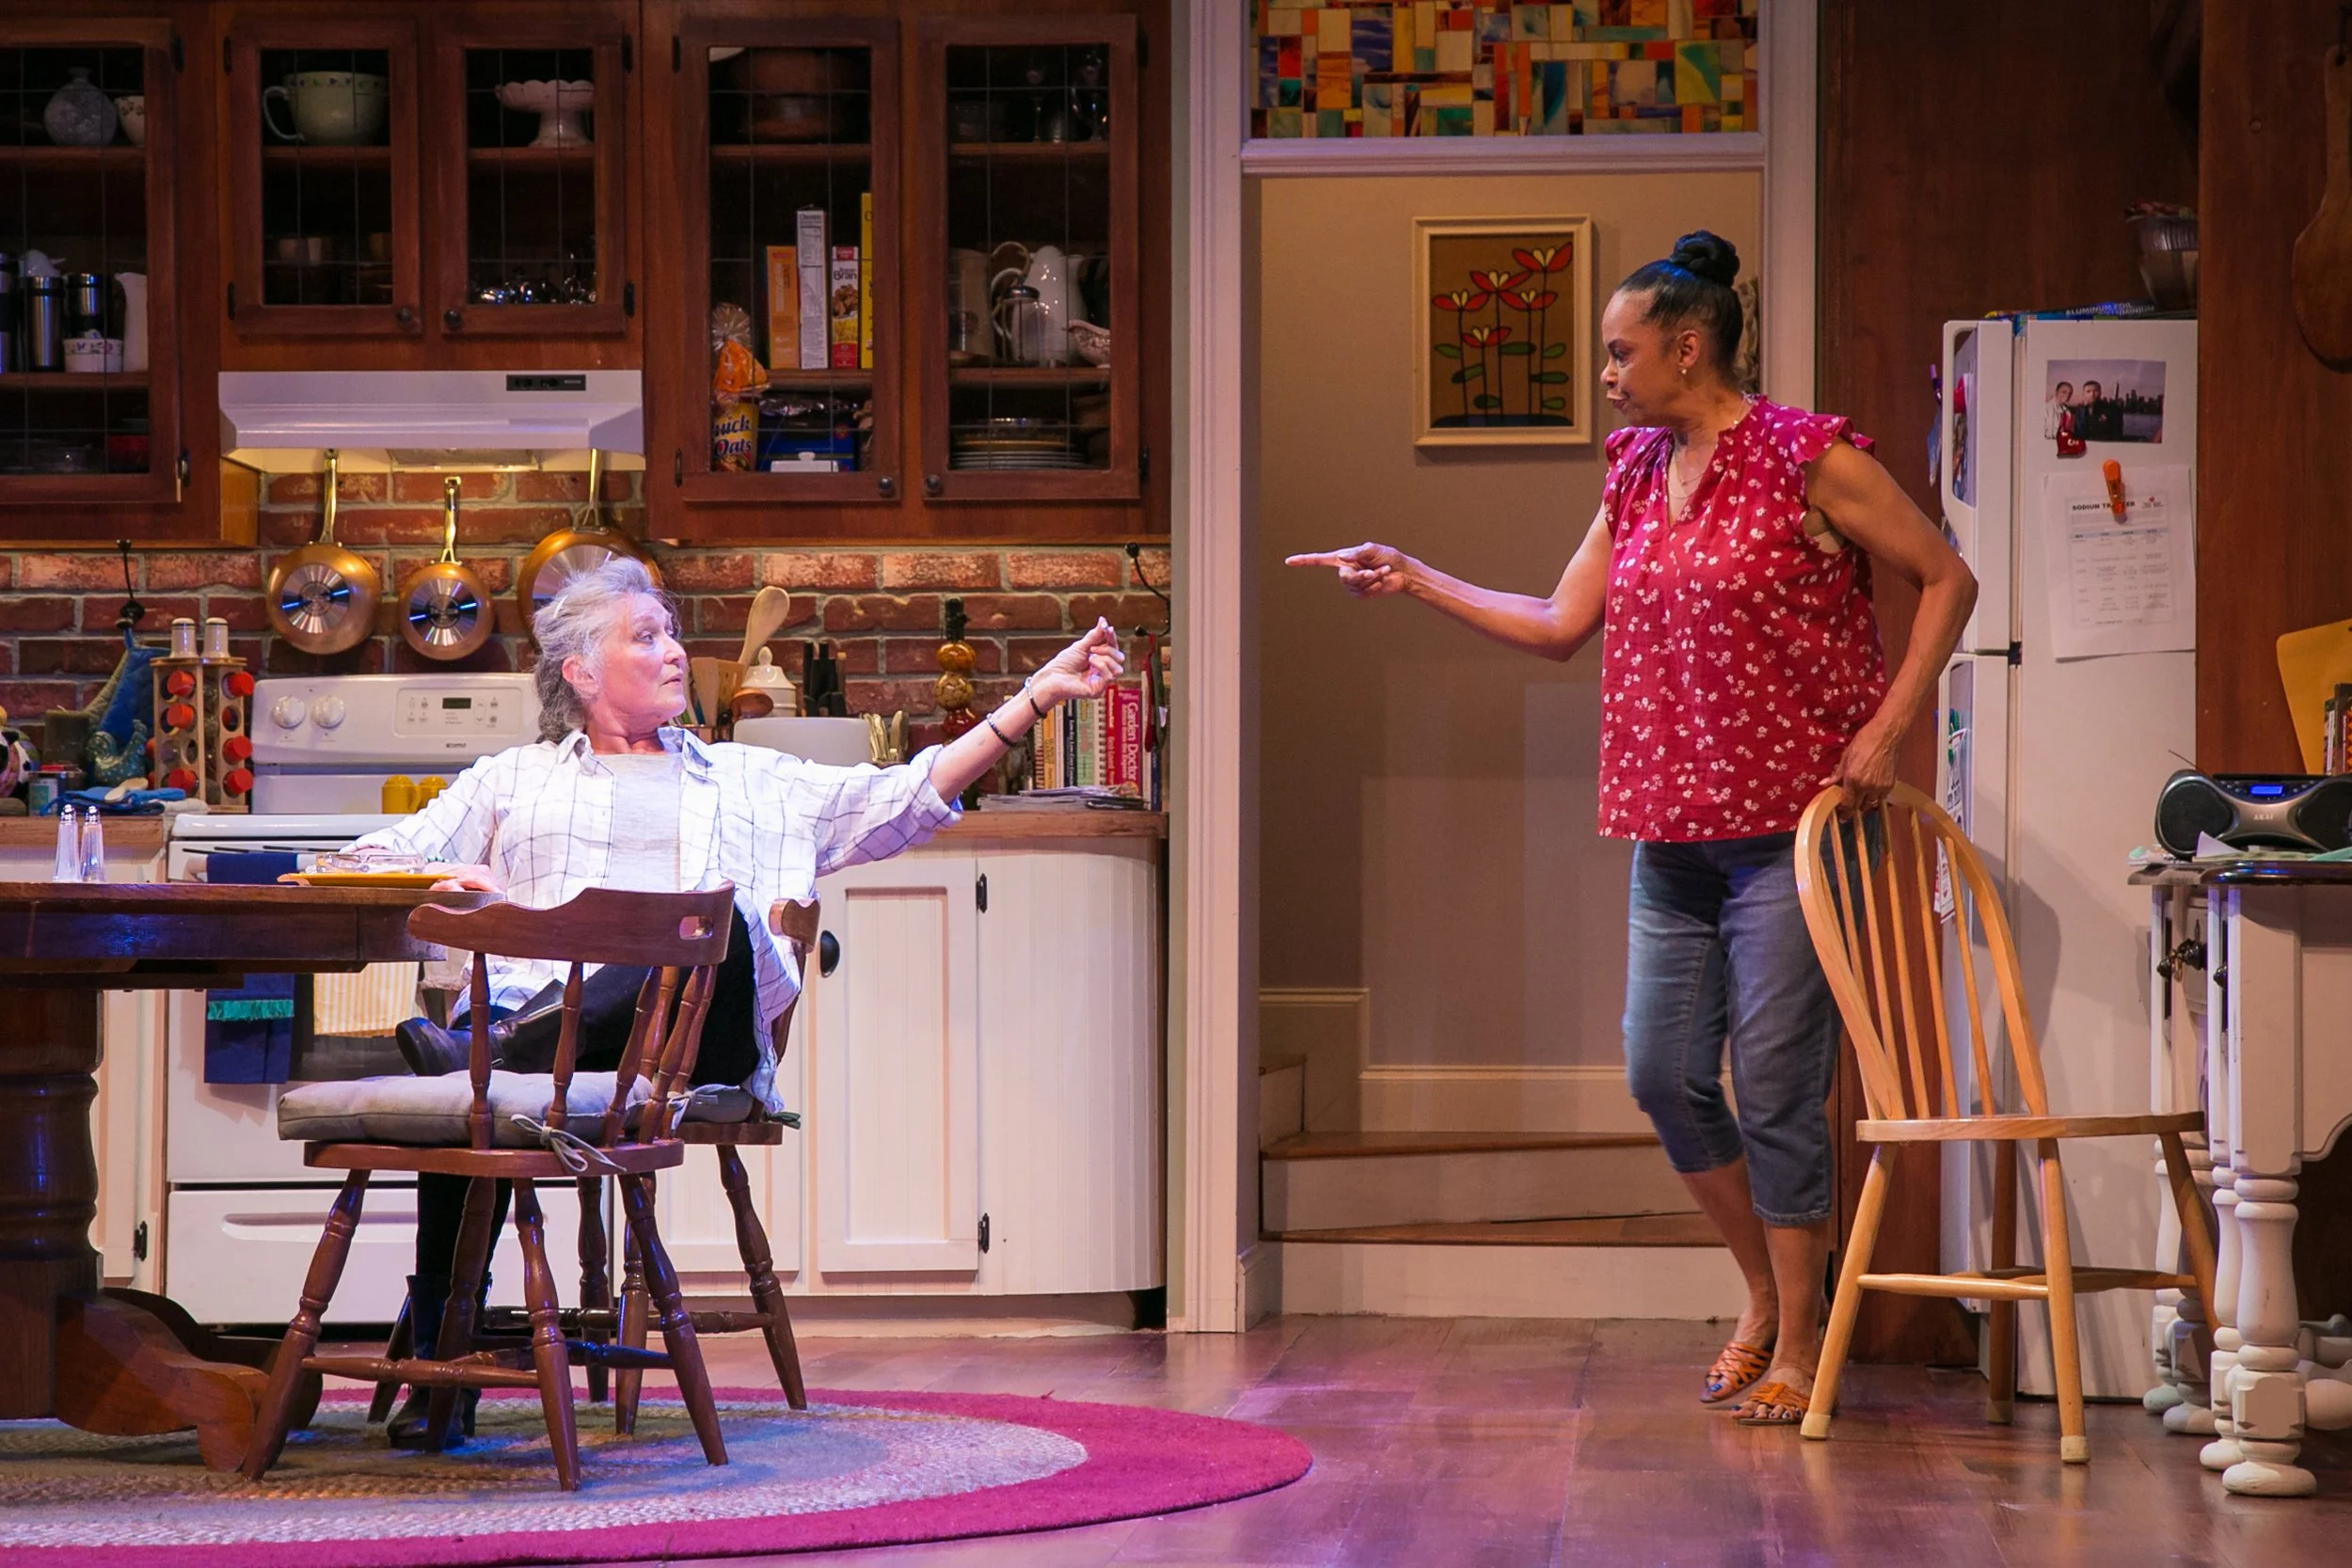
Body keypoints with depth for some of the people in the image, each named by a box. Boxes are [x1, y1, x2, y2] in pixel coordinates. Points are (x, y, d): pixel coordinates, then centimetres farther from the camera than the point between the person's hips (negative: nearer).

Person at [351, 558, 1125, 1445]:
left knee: (721, 925, -35)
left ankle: (499, 1048, -46)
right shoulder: (510, 781, 30)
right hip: (541, 998, 0)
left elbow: (905, 798, 23)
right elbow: (376, 862, 22)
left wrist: (1038, 697, 16)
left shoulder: (753, 782, 32)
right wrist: (443, 877, -2)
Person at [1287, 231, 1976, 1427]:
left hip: (1790, 827, -7)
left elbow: (1947, 579, -5)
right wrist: (1412, 579, 10)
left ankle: (1798, 1342, 8)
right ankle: (1765, 1294, 26)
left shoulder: (1806, 460, -9)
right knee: (1665, 1077, 6)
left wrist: (1887, 727, -12)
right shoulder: (1635, 476, 11)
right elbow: (1559, 626, 15)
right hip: (1673, 833, 7)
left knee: (1775, 1087, -5)